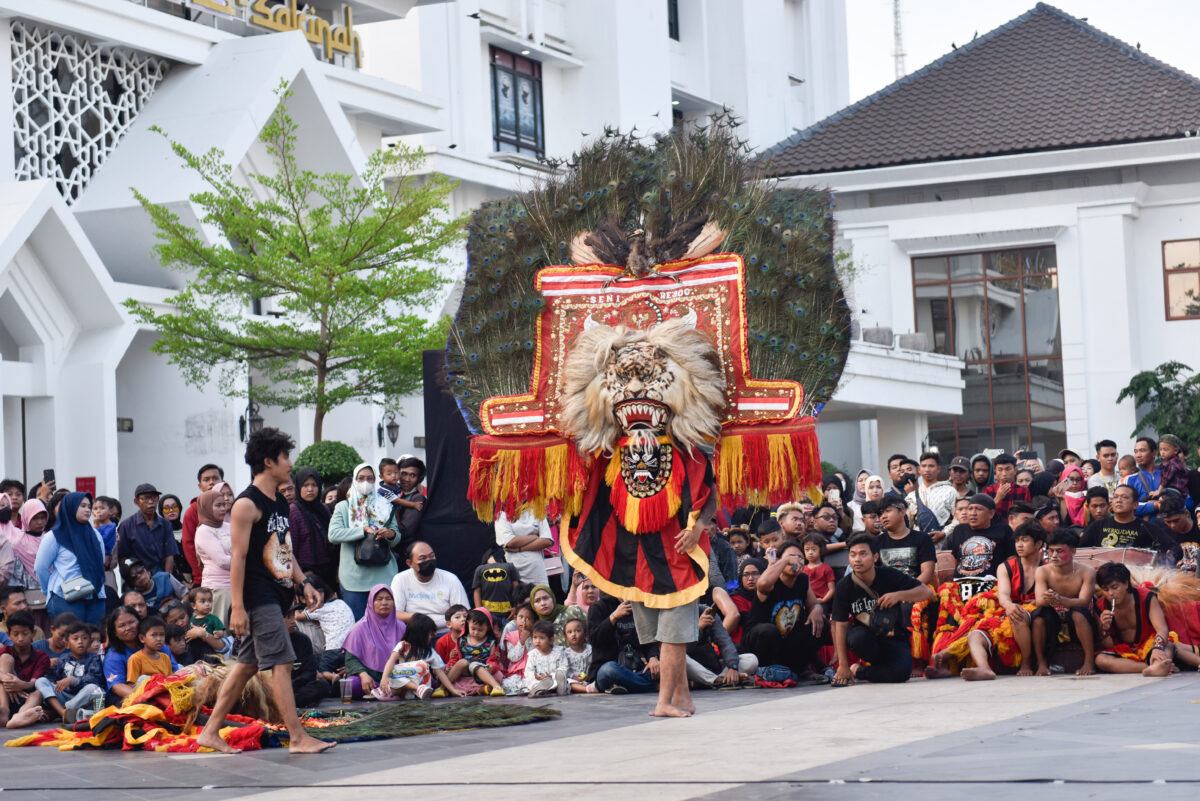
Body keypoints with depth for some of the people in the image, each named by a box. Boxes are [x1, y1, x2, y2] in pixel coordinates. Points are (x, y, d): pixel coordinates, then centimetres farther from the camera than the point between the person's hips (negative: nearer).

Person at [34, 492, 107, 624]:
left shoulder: (95, 535, 17)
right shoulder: (54, 537, -1)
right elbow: (40, 567, 1)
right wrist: (51, 590, 8)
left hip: (95, 599, 5)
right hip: (66, 601, -5)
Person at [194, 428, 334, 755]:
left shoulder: (280, 501, 15)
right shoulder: (247, 504, -13)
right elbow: (238, 557, -16)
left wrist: (303, 582, 16)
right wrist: (237, 607, -20)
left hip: (277, 594, 9)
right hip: (257, 598, -9)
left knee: (247, 664, 11)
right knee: (281, 662, -10)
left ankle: (210, 731, 16)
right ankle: (297, 737, -9)